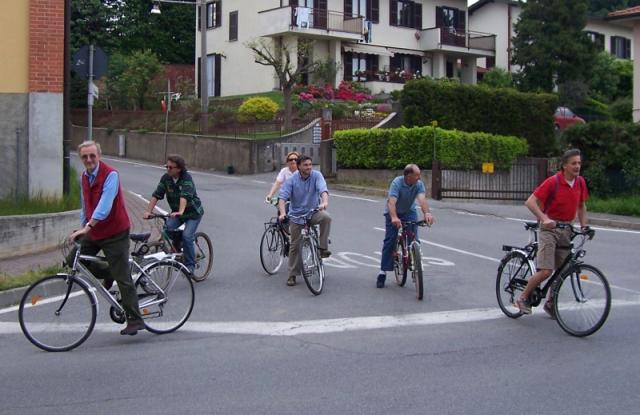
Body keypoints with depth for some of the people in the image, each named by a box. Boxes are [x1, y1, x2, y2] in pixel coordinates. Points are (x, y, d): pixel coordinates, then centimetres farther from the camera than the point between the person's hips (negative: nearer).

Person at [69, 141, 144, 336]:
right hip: (93, 232, 8)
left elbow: (105, 205, -30)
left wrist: (87, 227, -38)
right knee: (72, 260, 1)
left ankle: (135, 320, -1)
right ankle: (108, 274, 22)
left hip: (115, 233, -8)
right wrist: (82, 227, 13)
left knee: (123, 278, -7)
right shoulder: (84, 177, 8)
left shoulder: (111, 175, -17)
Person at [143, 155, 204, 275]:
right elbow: (156, 195, -15)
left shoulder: (187, 178, -24)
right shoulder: (166, 178, -9)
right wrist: (148, 211, -27)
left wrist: (180, 212, -55)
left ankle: (190, 265, -4)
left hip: (193, 212, -5)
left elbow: (185, 196, -40)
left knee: (186, 236, -21)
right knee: (166, 228, -18)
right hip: (176, 212, 5)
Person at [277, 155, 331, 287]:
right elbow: (282, 197, -17)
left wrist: (325, 202, -47)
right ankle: (292, 275, 16)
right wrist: (282, 213, -34)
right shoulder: (292, 180, -10)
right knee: (295, 245, 3)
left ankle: (323, 248, -19)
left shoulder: (316, 175, -10)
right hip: (297, 215, 0)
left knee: (326, 217, -32)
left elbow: (323, 189, -26)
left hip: (313, 212, 0)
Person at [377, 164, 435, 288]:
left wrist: (427, 213, -53)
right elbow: (391, 202, -40)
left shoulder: (419, 184, -17)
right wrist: (394, 218, -57)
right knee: (389, 241, -7)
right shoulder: (396, 183, -28)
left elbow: (422, 199, -33)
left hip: (409, 212, 3)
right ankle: (383, 272, -2)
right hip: (393, 213, -3)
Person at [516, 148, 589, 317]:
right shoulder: (553, 182, -15)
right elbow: (530, 202, -17)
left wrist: (584, 226, 6)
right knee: (545, 271, -15)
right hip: (549, 228, -6)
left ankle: (550, 303, 28)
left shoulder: (580, 182, 3)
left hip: (566, 230, 6)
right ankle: (523, 298, 4)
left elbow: (581, 206, 17)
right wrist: (544, 219, -28)